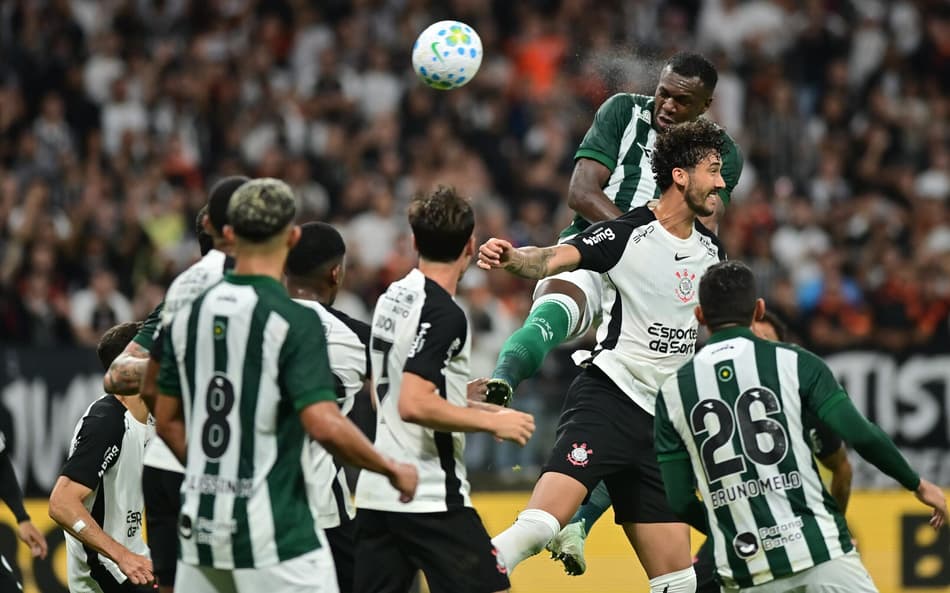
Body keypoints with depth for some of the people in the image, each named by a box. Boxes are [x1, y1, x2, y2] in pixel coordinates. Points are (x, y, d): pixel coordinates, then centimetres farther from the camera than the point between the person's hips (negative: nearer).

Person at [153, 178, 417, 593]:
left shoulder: (190, 315, 6)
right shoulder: (294, 320, -13)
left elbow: (168, 422, 14)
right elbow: (325, 426, -21)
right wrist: (393, 471, -6)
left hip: (200, 523, 6)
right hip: (274, 531, -6)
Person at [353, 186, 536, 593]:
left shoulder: (393, 297, 12)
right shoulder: (445, 315, -15)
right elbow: (413, 406, -23)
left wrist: (473, 406, 25)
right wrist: (492, 422, -15)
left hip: (377, 493, 9)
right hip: (430, 497, -9)